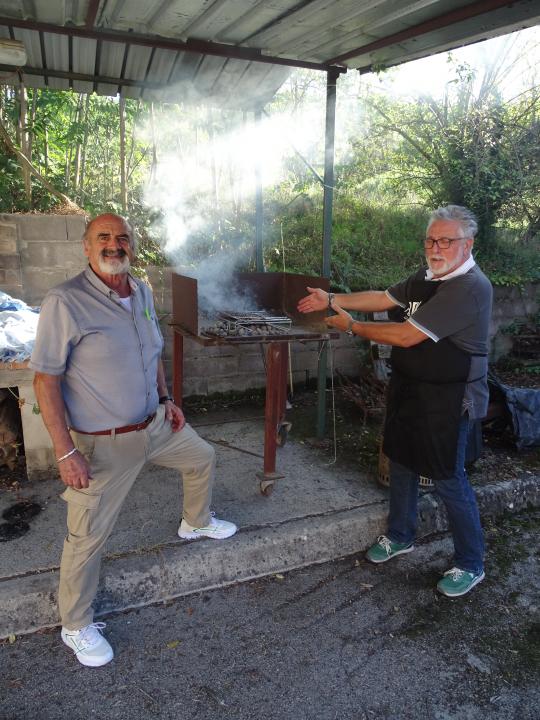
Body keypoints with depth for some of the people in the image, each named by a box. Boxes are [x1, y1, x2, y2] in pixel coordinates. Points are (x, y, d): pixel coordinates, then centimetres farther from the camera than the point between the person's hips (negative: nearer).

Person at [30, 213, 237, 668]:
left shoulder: (143, 292, 2)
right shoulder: (65, 302, -21)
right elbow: (46, 379, -20)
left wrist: (166, 399, 11)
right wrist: (65, 452, -22)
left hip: (155, 425, 7)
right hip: (103, 443, -7)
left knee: (203, 459, 25)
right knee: (88, 538, 4)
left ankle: (196, 523, 54)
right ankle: (76, 626, 29)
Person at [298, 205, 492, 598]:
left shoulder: (469, 288, -24)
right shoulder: (427, 277, 6)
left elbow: (406, 336, -26)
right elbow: (383, 298, 15)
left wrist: (352, 326, -15)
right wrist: (332, 300, 8)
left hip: (446, 399, -9)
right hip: (408, 389, 9)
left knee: (449, 480, 2)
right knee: (402, 463, 19)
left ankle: (471, 565, 22)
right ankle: (400, 537, 40)